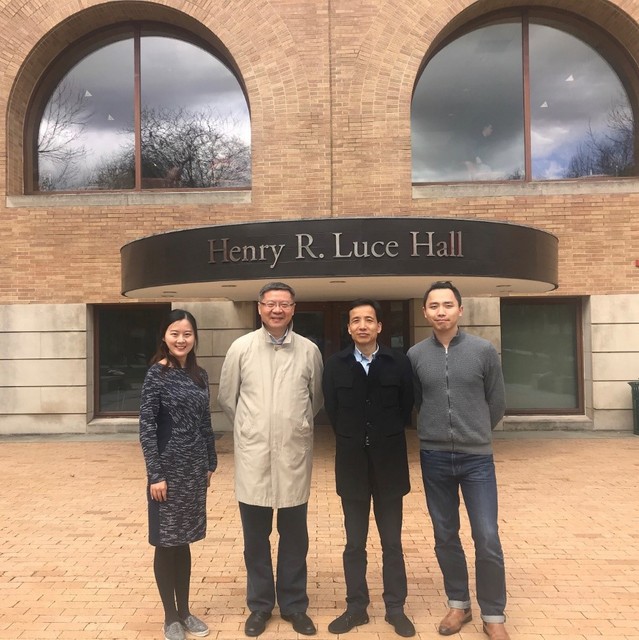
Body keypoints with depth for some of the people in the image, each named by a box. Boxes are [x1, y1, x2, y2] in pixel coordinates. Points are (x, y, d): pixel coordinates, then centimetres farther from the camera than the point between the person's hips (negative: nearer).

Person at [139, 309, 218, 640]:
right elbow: (146, 428, -13)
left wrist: (211, 463, 11)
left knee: (184, 541, 16)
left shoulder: (199, 374, 5)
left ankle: (185, 611, 30)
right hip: (169, 468, -5)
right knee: (166, 543, 9)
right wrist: (155, 475, -15)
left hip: (195, 469, 5)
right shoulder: (157, 374, -11)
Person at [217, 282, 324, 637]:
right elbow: (227, 398, 7)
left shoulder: (309, 351, -2)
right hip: (253, 457, 0)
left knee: (295, 537, 13)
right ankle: (259, 604, 32)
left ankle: (294, 605, 31)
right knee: (256, 538, 13)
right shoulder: (241, 348, -3)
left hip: (295, 456, 0)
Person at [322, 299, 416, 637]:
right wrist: (353, 440, 4)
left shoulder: (399, 362, -6)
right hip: (352, 465, 1)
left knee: (392, 543, 13)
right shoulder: (335, 365, -3)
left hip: (389, 464, 0)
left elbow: (406, 407, 2)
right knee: (354, 544, 13)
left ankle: (395, 608, 28)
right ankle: (356, 607, 28)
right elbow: (331, 410, 3)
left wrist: (386, 439, 5)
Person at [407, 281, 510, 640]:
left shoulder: (483, 351, -5)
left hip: (477, 458, -1)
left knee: (487, 538, 1)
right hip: (434, 459, 2)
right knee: (445, 536, 13)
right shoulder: (415, 355, -3)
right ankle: (459, 604, 31)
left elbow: (497, 403, 4)